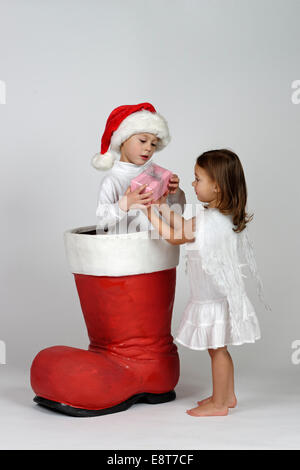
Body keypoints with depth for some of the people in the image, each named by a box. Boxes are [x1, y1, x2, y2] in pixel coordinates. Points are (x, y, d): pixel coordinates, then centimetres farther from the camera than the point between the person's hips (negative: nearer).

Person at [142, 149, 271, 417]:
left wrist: (150, 213, -5)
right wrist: (163, 206, 12)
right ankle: (227, 395, 33)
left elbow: (174, 236, -13)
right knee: (219, 349, 20)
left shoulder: (208, 220, -25)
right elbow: (184, 228, 12)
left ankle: (219, 404, 17)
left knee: (217, 349, 4)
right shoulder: (224, 215, 4)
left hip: (215, 298, -9)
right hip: (218, 295, 9)